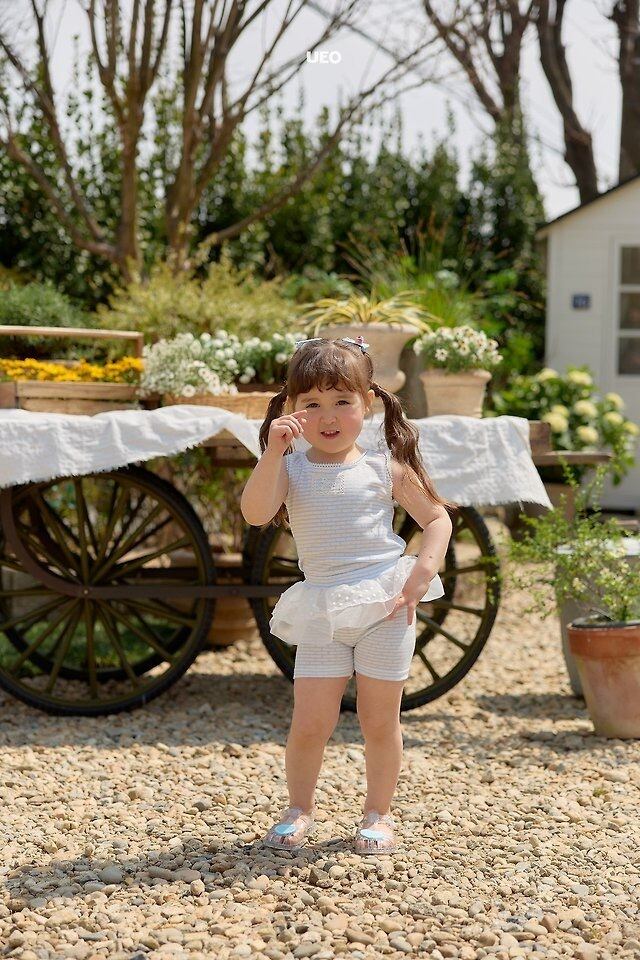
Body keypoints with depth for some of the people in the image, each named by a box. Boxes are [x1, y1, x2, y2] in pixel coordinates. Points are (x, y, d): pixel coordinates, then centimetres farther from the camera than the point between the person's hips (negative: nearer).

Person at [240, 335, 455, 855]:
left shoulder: (385, 467, 3)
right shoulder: (291, 467, 3)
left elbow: (438, 519, 9)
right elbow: (255, 513, -15)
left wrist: (424, 570, -7)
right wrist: (274, 450, -22)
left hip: (386, 603, 0)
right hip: (322, 612, 1)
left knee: (380, 719, 6)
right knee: (311, 722, -3)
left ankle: (378, 813, 23)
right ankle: (300, 809, 19)